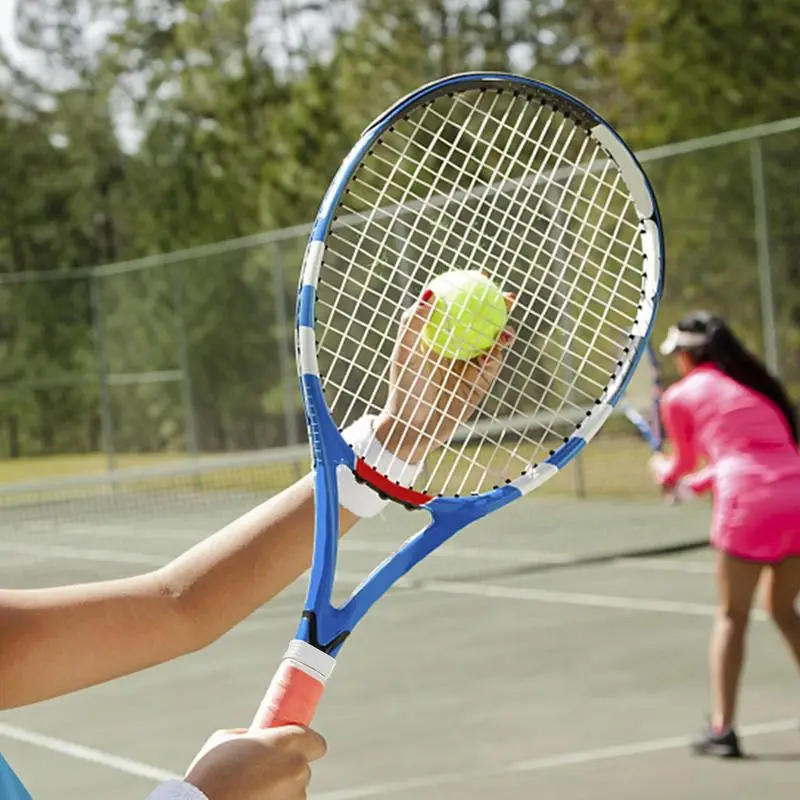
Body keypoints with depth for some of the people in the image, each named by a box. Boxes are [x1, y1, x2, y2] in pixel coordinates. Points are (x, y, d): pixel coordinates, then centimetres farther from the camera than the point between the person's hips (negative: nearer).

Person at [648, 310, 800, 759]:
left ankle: (723, 728, 5)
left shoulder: (681, 396, 8)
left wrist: (663, 471, 45)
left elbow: (683, 465, 22)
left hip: (749, 503, -5)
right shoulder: (756, 384, 21)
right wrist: (698, 482, 41)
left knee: (732, 616, 7)